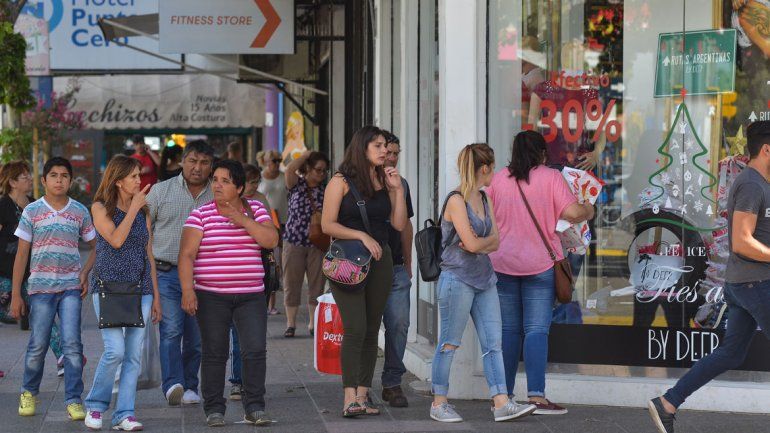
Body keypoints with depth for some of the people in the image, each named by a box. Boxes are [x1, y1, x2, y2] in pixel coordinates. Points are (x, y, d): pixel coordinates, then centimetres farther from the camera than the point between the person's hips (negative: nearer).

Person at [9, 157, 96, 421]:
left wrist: (85, 273, -1)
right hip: (40, 287, -1)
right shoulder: (32, 211, 1)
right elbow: (21, 254, 3)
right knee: (38, 345, 4)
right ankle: (28, 393, 27)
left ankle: (74, 401, -4)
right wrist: (16, 294, 0)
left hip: (71, 287, 1)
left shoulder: (80, 212, 5)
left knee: (72, 344, -9)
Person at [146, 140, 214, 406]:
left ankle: (190, 387, 18)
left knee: (196, 337, 6)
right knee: (171, 329, -16)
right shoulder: (161, 191, 5)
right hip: (167, 272, -2)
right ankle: (173, 385, -25)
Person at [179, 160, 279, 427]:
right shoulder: (200, 215, -1)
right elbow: (187, 255, -5)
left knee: (255, 350, -6)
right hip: (211, 296, -1)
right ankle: (214, 410, 11)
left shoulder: (256, 210, 7)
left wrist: (243, 220, -14)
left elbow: (271, 240, -5)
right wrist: (187, 290, -16)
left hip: (251, 295, 2)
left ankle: (254, 408, 2)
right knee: (214, 353, 3)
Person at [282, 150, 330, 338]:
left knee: (317, 284, 3)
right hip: (294, 241, -1)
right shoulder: (296, 184, 2)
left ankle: (313, 323, 11)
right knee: (291, 284, 2)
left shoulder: (326, 189, 6)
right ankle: (291, 324, 10)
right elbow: (290, 169, -19)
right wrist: (307, 154, -8)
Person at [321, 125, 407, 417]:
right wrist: (362, 235, -15)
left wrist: (397, 189, -1)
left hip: (379, 260, 5)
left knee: (371, 330, 5)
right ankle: (350, 398, -16)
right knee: (355, 329, -14)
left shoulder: (385, 181, 11)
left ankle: (363, 395, 10)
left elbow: (399, 224, 6)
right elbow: (327, 224, -8)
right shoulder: (341, 182, -3)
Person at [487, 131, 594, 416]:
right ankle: (536, 396, -13)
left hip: (502, 263, 3)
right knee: (536, 330, -5)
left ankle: (504, 394, 13)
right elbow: (572, 212, -13)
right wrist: (588, 211, 8)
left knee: (508, 329, 10)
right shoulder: (551, 178, -5)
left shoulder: (499, 179, 5)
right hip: (539, 264, -3)